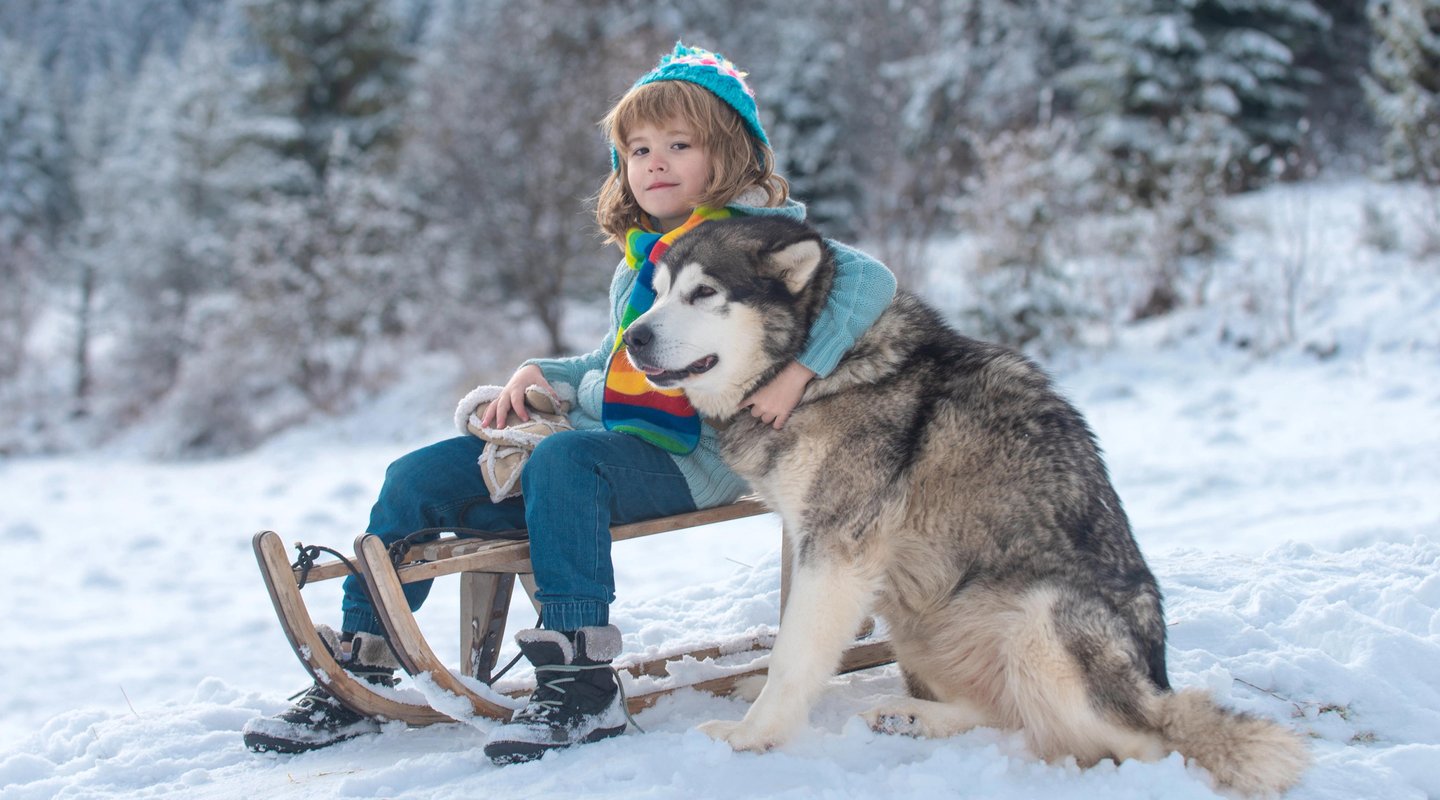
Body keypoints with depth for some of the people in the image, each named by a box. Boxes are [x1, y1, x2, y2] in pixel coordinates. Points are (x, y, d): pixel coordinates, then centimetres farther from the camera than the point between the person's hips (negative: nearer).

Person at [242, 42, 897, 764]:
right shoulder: (637, 262, 20)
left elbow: (868, 278, -16)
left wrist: (800, 368, -28)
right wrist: (540, 374, 11)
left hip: (690, 457, -8)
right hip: (599, 437, 8)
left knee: (563, 457, -38)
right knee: (418, 477, -5)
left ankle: (581, 682, -34)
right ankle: (357, 673, 0)